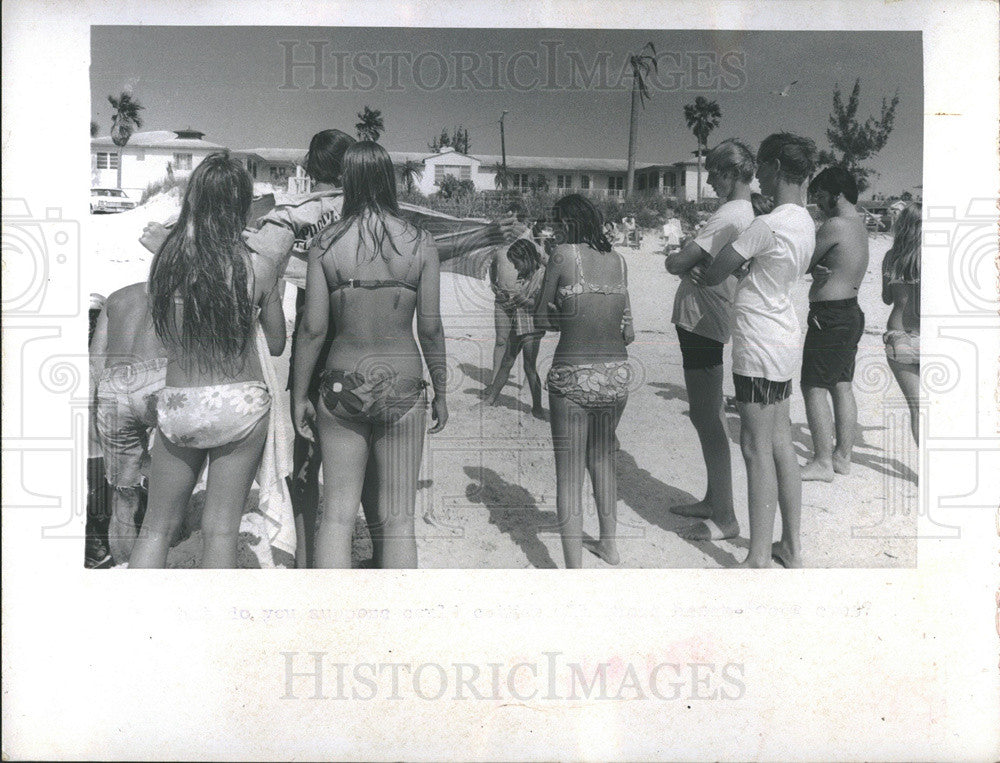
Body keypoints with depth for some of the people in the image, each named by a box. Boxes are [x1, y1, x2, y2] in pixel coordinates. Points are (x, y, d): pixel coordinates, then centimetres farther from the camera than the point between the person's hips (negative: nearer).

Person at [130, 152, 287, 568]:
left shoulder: (164, 261, -4)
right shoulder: (257, 269, -9)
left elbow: (163, 335, 6)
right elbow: (276, 344, 4)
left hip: (177, 404, 2)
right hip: (240, 401, -2)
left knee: (156, 528, 14)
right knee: (220, 530, 7)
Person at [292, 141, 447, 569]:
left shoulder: (325, 245, -3)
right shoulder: (420, 245, -2)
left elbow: (312, 328, -3)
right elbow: (430, 328, -2)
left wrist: (299, 395, 6)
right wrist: (441, 392, 9)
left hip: (343, 385, 0)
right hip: (403, 385, 0)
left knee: (337, 514, 8)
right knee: (397, 521, 7)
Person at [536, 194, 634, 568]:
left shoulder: (563, 254, -6)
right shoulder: (617, 259, 7)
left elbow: (543, 319, 2)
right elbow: (627, 329, 10)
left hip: (573, 374, -5)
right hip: (617, 372, 5)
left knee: (569, 475, 2)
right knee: (602, 459, 25)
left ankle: (574, 568, 2)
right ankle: (609, 543, 38)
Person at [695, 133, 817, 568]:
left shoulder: (768, 225, -19)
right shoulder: (804, 223, 8)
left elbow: (714, 275, -12)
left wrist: (695, 275, 8)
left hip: (758, 347, -9)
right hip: (783, 339, 9)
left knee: (757, 450, -5)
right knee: (781, 445, 13)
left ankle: (759, 559, 1)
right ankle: (791, 548, 22)